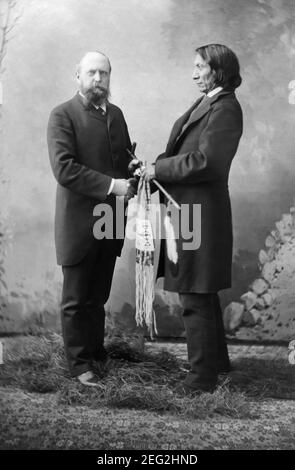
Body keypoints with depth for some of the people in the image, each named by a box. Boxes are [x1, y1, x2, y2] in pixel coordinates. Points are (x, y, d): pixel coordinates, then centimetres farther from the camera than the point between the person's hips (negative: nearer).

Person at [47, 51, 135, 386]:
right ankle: (79, 362, 22)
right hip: (79, 223, -6)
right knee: (76, 299, 7)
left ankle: (96, 349, 35)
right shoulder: (63, 115, -9)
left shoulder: (116, 114, 12)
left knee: (99, 296, 19)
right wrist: (111, 185, -23)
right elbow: (64, 168, -19)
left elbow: (127, 156, 18)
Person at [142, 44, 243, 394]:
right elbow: (183, 151, 16)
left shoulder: (225, 109, -13)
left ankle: (203, 375, 14)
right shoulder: (204, 104, 16)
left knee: (196, 298, -1)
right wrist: (155, 166, 0)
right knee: (202, 294, 20)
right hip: (185, 209, 10)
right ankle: (216, 359, 37)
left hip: (199, 212, -10)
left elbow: (205, 162, -22)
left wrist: (160, 169, -14)